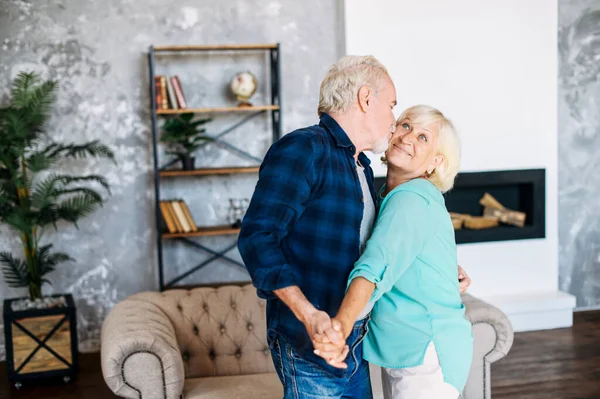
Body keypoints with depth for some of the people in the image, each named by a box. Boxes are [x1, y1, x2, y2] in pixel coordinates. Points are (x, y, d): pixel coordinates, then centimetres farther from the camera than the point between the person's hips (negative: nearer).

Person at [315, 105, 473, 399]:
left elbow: (379, 263, -37)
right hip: (401, 350, 9)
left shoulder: (412, 200, -19)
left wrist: (342, 324, -51)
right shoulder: (390, 196, 8)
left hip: (427, 352, -9)